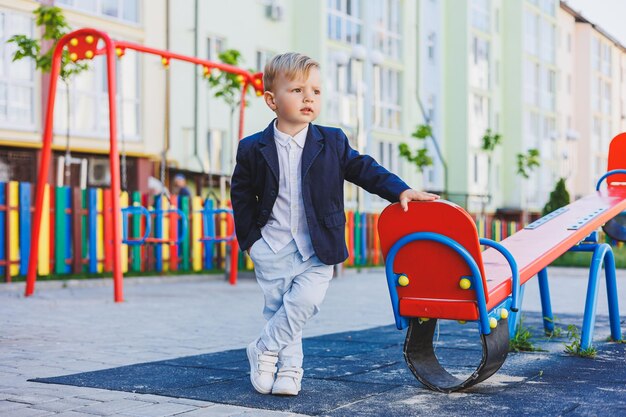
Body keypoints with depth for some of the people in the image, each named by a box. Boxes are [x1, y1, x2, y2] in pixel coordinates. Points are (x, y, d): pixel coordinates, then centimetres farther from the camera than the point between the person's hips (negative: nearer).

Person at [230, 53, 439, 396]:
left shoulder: (332, 142, -1)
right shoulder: (253, 148, -2)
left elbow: (363, 169, 4)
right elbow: (241, 194, 6)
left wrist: (400, 190, -9)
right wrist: (249, 237, 1)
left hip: (317, 249, 0)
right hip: (272, 248, 0)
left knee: (305, 300, -18)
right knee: (279, 309, 4)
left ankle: (264, 349, 2)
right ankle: (288, 368, 22)